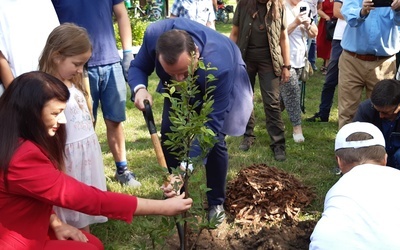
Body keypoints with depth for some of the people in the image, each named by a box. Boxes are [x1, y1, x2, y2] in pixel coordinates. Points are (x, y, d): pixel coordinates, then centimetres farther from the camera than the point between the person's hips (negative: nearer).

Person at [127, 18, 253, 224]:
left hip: (221, 83, -4)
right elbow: (138, 66, -17)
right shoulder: (154, 35, -37)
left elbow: (211, 124, -41)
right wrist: (139, 88, -42)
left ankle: (216, 203, 11)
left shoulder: (220, 66, -47)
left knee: (214, 140, -12)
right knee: (168, 134, -3)